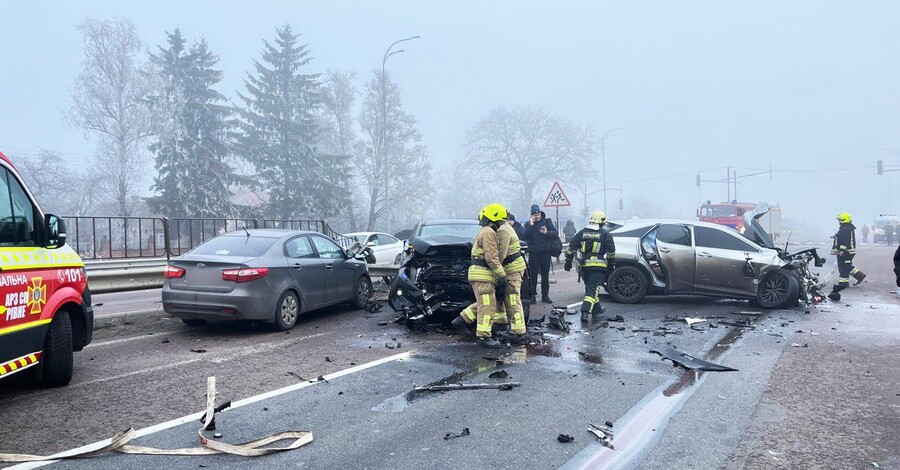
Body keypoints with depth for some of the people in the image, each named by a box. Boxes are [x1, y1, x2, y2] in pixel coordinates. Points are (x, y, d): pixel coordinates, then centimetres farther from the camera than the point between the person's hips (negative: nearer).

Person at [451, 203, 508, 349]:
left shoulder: (484, 232, 22)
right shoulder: (489, 233, -13)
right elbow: (492, 258, -21)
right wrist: (502, 276, -19)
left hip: (479, 274, 10)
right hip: (483, 274, -10)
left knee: (483, 303, 17)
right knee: (487, 305, -7)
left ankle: (461, 320, 17)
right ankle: (484, 337, -5)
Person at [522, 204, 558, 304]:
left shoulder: (547, 222, 5)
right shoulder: (528, 224, 5)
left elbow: (555, 233, -1)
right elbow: (523, 237, -9)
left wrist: (547, 232, -19)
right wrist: (531, 226, -15)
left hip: (545, 252, 1)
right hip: (533, 253, -1)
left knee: (545, 274, 6)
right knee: (533, 275, -1)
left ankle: (545, 295, 13)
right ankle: (532, 296, 3)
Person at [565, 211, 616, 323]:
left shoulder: (582, 233, 10)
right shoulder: (605, 234, 0)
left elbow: (571, 248, 10)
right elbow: (611, 251, -2)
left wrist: (568, 261, 16)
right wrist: (611, 264, 8)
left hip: (585, 265, 4)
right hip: (598, 266, -4)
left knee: (589, 287, 19)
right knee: (593, 289, -7)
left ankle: (597, 309, 31)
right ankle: (586, 312, -22)